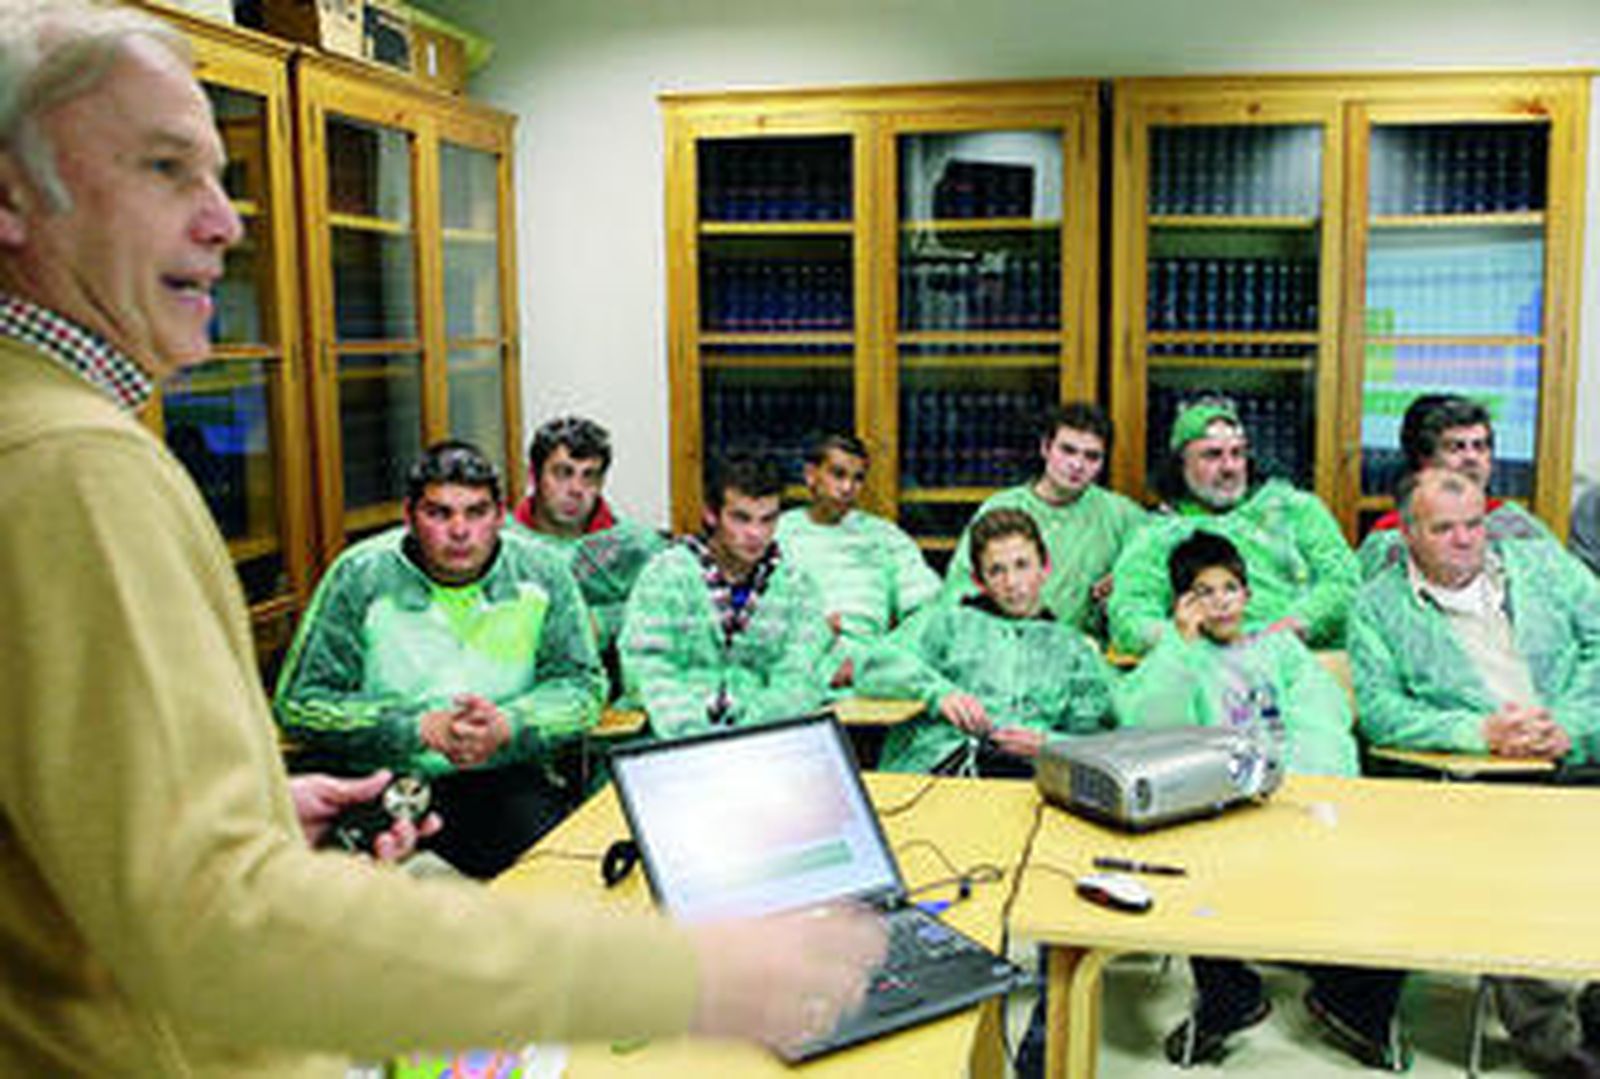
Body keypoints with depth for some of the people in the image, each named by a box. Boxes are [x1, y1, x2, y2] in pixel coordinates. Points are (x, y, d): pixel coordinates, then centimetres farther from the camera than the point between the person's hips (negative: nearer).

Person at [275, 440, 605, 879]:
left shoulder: (541, 573, 3)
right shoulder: (358, 577, -3)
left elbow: (583, 684, 6)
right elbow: (298, 705, -5)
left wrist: (509, 727, -15)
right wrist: (420, 729, -16)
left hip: (504, 775, 2)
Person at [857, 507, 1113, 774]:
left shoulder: (1075, 649, 28)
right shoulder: (947, 621, 24)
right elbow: (878, 666, 6)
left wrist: (1047, 745, -5)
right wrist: (939, 693, -13)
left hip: (1026, 770, 2)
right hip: (939, 760, -1)